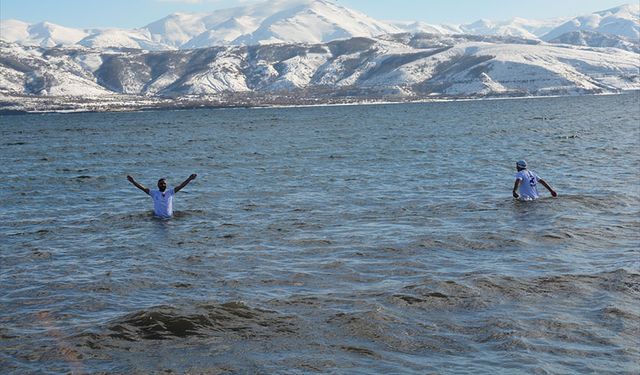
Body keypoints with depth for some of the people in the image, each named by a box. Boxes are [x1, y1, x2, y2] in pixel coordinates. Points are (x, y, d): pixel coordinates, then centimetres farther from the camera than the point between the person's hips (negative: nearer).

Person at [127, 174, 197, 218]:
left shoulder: (170, 192, 10)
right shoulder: (154, 193, 7)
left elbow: (180, 186, 5)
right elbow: (143, 188, 2)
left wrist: (189, 179, -4)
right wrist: (133, 181, -6)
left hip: (169, 217, 0)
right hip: (158, 217, 0)